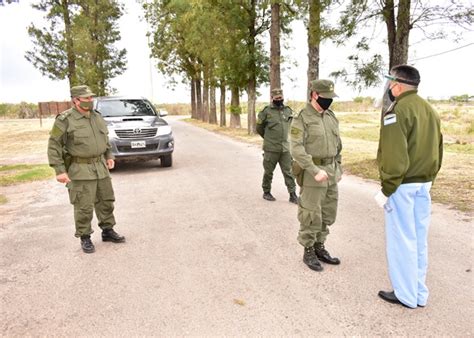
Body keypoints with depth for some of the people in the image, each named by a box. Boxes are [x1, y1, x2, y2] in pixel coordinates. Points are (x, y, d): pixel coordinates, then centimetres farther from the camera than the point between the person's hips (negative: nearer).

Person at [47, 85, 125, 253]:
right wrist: (59, 170, -17)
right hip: (80, 171, -6)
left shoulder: (97, 117, 8)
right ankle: (85, 238, 16)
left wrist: (109, 156, 16)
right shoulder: (65, 120, -12)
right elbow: (54, 146, -12)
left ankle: (108, 231, 28)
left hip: (100, 167, 6)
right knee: (84, 207, 0)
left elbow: (105, 138, 22)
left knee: (106, 201, 13)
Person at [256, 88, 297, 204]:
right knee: (268, 172, 8)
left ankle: (292, 194, 8)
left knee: (288, 172, 3)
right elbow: (259, 128, 5)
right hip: (271, 148, -3)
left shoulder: (288, 111, 6)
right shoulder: (266, 111, -6)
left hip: (285, 148, 3)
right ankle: (266, 192, 25)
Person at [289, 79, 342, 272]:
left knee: (328, 215, 14)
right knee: (311, 216, 2)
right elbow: (297, 149, -20)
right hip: (312, 173, -7)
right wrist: (315, 171, -25)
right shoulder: (301, 119, -12)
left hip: (331, 172, 7)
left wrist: (338, 168, 15)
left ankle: (319, 248, 29)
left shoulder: (331, 117, 11)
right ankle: (308, 252, 17)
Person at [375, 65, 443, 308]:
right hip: (424, 185, 8)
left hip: (402, 186, -8)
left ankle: (405, 295, 14)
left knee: (401, 240, 2)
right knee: (419, 239, 14)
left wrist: (386, 189, -15)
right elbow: (438, 150, 16)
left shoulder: (397, 111, -14)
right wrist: (428, 178, 20)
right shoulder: (430, 110, 13)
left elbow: (394, 156, -21)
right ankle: (419, 293, 25)